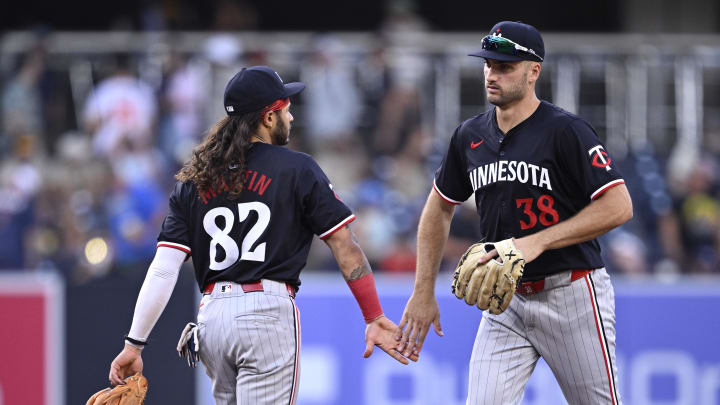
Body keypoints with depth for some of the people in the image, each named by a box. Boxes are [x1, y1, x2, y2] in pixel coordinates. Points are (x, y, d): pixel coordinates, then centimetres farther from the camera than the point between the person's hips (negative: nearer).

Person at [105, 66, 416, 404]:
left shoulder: (192, 182, 13)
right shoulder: (297, 169, 2)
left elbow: (163, 269, 6)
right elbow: (344, 246, 0)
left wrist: (135, 343, 6)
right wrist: (374, 318, 5)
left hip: (211, 317, 5)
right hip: (268, 312, -5)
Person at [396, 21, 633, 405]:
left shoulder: (565, 131, -11)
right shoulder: (470, 135, 8)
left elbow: (618, 206, -17)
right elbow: (439, 207, 21)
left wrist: (538, 242, -22)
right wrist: (423, 292, 14)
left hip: (571, 295, -5)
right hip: (506, 301, 5)